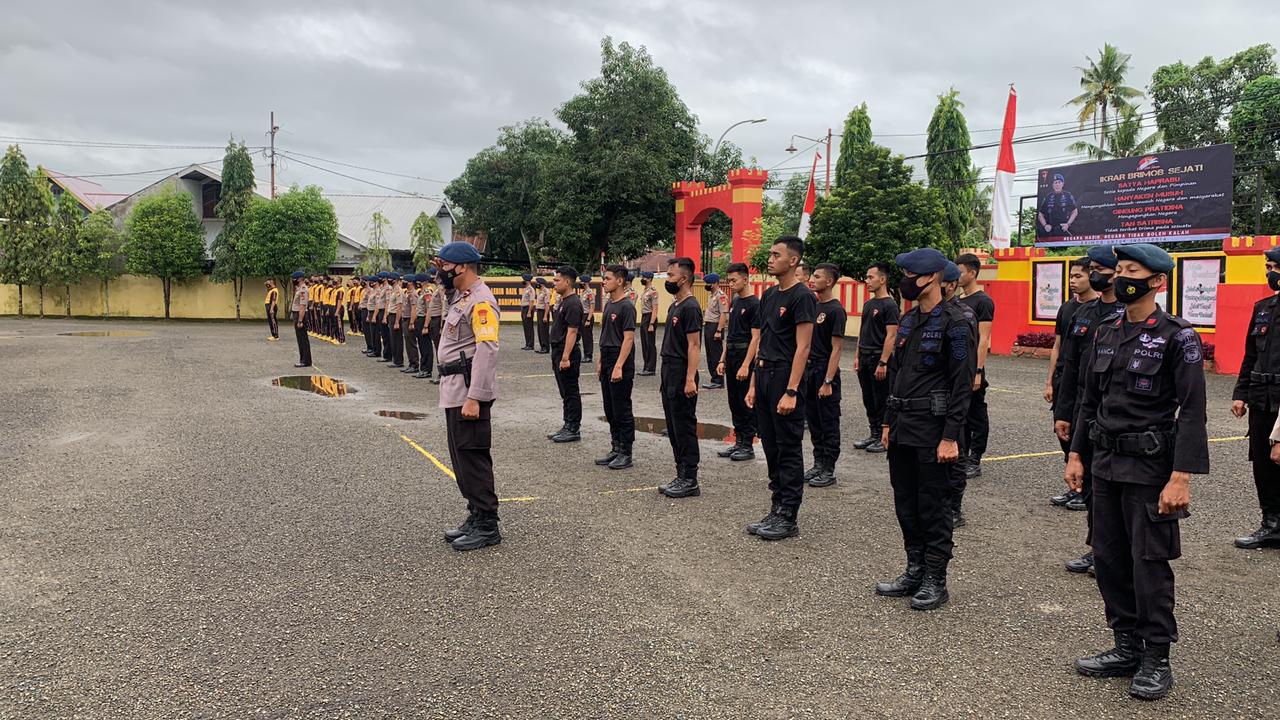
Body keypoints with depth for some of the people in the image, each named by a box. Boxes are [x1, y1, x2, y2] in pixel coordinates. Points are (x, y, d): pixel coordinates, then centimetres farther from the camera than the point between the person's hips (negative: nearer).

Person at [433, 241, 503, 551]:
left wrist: (473, 398, -28)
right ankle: (476, 517, 25)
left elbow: (487, 351, -24)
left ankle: (487, 526, 1)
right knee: (462, 456, 15)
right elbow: (448, 288, 43)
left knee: (473, 457, -7)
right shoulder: (461, 296, 15)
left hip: (469, 393, -11)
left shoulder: (480, 301, -16)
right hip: (455, 391, 11)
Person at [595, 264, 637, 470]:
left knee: (622, 411, -2)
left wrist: (619, 367, -22)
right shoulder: (608, 304, 13)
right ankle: (616, 449, 21)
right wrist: (601, 362, 17)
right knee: (610, 411, 13)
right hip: (607, 364, 9)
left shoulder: (626, 306, -14)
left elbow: (628, 339, -18)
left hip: (620, 365, -9)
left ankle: (626, 454, 5)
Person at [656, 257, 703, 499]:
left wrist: (690, 380, -24)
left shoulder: (690, 307, -15)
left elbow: (694, 346, -20)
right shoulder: (674, 306, 16)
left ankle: (690, 481, 1)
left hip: (681, 378, -10)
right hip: (669, 375, 10)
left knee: (685, 428, -5)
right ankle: (681, 477, 21)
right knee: (674, 429, 13)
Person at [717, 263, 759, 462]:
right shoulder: (734, 302, 13)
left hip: (745, 357, -8)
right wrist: (723, 360, 13)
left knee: (747, 404, -2)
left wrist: (746, 365, -21)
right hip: (731, 357, 8)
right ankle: (738, 443, 19)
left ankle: (748, 447, 5)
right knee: (735, 404, 12)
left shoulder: (754, 304, -13)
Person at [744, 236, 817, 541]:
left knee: (789, 450, -2)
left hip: (785, 379, -9)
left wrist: (791, 392, -22)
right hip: (764, 376, 9)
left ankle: (788, 518, 5)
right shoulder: (769, 295, 15)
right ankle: (776, 511, 23)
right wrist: (754, 384, 14)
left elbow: (802, 348, -17)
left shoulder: (802, 296, -13)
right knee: (771, 448, 14)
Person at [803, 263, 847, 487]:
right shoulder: (814, 306, 11)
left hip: (825, 372, -8)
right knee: (813, 421, 13)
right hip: (809, 370, 8)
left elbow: (836, 349, -16)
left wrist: (828, 382, -19)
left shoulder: (835, 310, -13)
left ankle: (829, 471, 7)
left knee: (828, 423, 0)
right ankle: (819, 464, 23)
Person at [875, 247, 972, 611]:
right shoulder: (908, 320, 13)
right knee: (906, 503, 14)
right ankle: (915, 571, 26)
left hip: (932, 430, -8)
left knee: (933, 507, 1)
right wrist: (889, 422, 15)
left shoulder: (953, 323, -12)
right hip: (903, 429, 8)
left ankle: (936, 581, 12)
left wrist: (950, 437, -18)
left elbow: (963, 384, -15)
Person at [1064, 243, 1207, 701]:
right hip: (1106, 465, 7)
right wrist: (1075, 454, 11)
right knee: (1109, 559, 12)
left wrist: (1180, 479, -20)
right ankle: (1127, 647, 26)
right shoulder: (1106, 334, 9)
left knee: (1149, 563, 1)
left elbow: (1192, 413, -15)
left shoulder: (1177, 338, -11)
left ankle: (1157, 660, 16)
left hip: (1149, 469, -7)